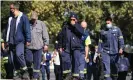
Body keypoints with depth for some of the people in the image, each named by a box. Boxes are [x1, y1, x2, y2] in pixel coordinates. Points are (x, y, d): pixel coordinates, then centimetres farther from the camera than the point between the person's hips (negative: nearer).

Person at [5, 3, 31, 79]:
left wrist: (28, 40, -11)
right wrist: (7, 40, 18)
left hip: (19, 40, -6)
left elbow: (27, 29, -6)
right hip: (11, 41, 6)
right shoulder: (10, 18, 15)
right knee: (13, 58, 4)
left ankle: (25, 70, -6)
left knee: (19, 54, -25)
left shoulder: (23, 17, -3)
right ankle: (16, 73, 14)